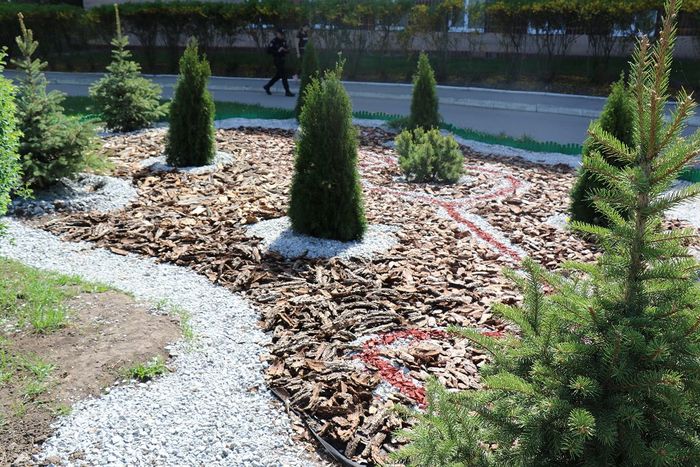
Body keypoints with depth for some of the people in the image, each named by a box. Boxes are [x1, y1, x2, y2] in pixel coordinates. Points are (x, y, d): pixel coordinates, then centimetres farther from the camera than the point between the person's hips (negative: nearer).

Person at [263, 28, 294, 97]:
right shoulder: (273, 41, -13)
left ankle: (267, 86, 29)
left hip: (282, 60, 8)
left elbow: (287, 50, 18)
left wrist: (286, 50, -6)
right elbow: (268, 50, -17)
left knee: (278, 75, 16)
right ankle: (287, 91, -6)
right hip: (277, 60, -8)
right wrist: (278, 51, -21)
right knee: (284, 75, -9)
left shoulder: (283, 41, 10)